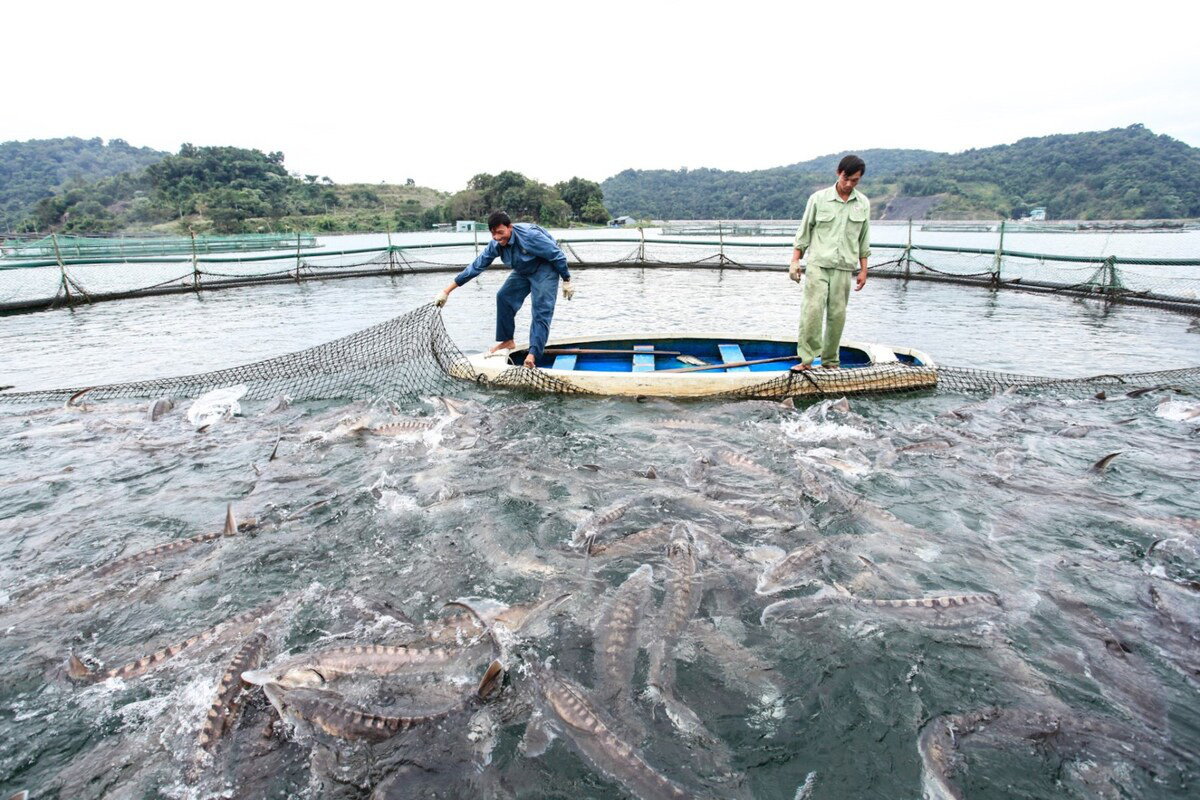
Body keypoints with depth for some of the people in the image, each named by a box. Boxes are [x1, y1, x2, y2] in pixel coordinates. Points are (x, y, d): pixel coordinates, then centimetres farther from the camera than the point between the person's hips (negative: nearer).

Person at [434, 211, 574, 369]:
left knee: (541, 311, -17)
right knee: (504, 297, 3)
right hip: (523, 271, 7)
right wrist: (447, 291, -9)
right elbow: (476, 267, -8)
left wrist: (567, 281, -16)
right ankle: (507, 341, 14)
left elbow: (557, 255, -24)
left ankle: (533, 354, -22)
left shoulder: (529, 235, -33)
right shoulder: (495, 245, -13)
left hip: (545, 269, -7)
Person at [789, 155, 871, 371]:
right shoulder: (818, 198, 2)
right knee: (812, 309, -14)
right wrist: (795, 261, -1)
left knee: (837, 315, 2)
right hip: (817, 264, -3)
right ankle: (806, 359, -11)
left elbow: (863, 240, 14)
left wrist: (863, 270, 10)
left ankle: (830, 361, 12)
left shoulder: (863, 204, 9)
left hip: (844, 268, 3)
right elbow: (804, 232, 5)